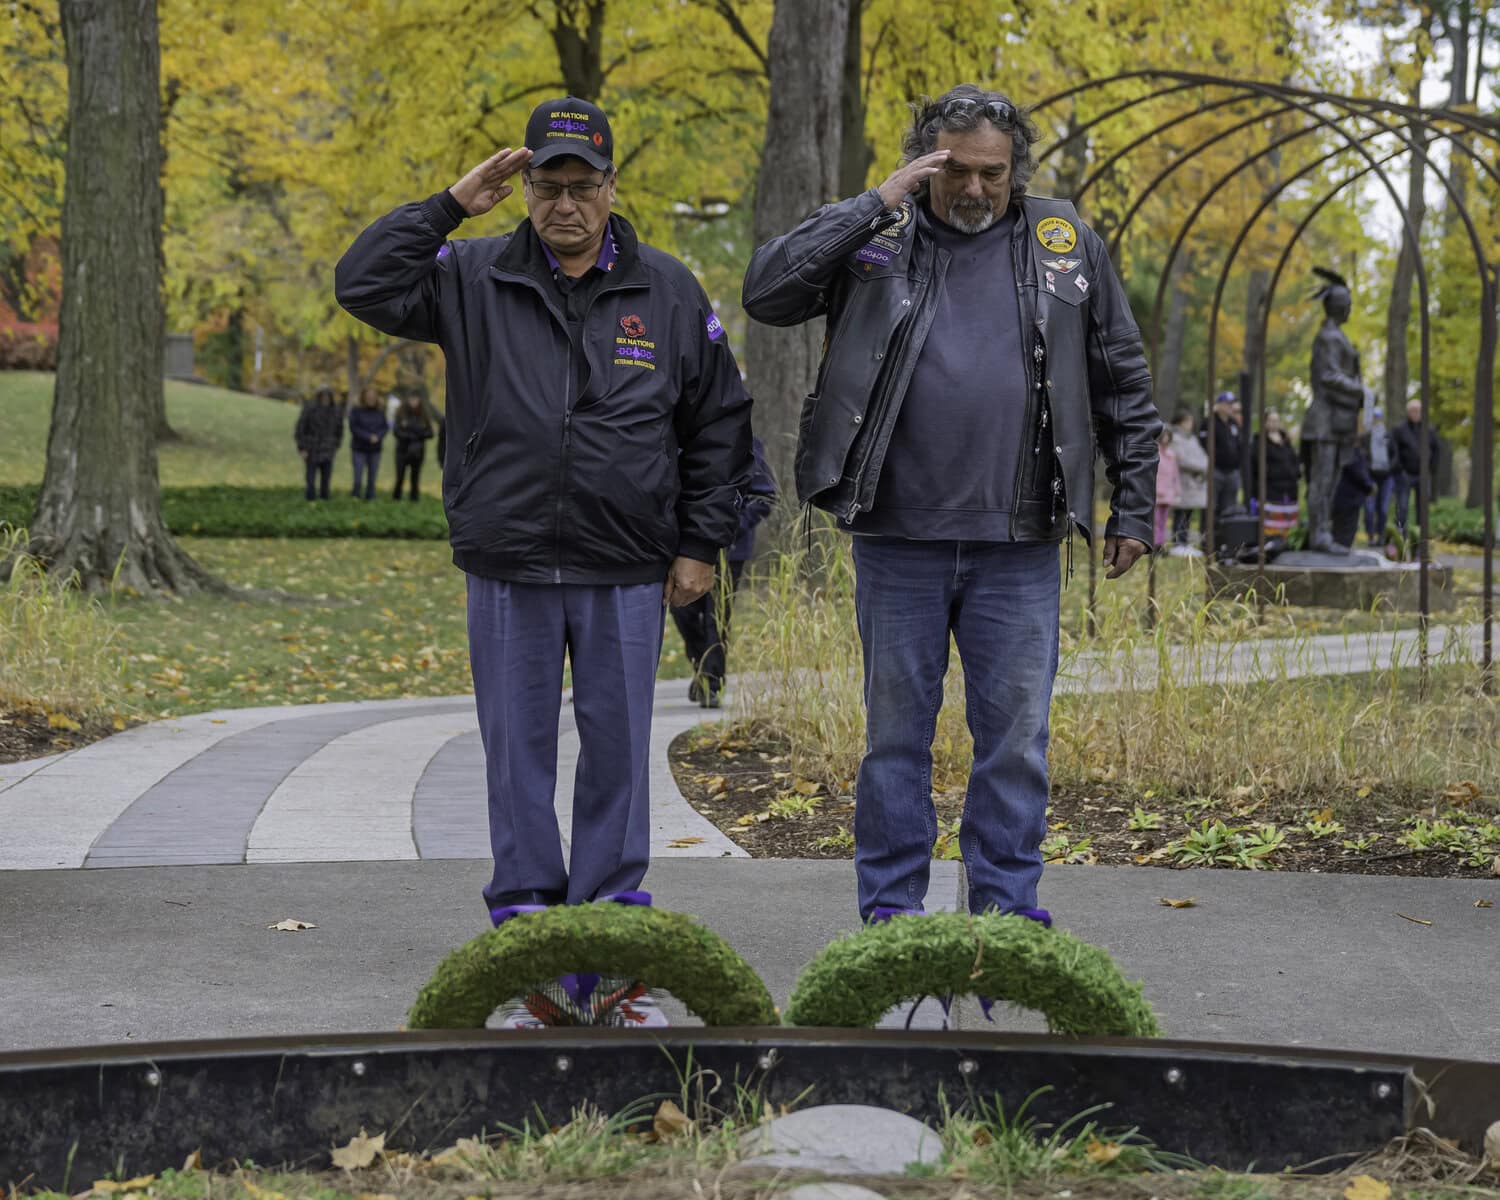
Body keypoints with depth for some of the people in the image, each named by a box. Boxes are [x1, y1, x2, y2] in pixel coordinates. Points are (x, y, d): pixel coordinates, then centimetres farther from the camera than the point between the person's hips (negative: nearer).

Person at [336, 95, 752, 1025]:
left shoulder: (668, 292, 6)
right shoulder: (475, 279, 4)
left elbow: (721, 422, 10)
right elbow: (364, 284, -5)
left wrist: (703, 544, 5)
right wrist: (451, 207, -8)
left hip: (627, 574, 0)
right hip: (509, 572, 0)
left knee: (619, 755, 4)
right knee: (519, 756, 4)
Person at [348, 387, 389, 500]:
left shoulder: (379, 413, 7)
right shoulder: (356, 411, -4)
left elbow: (385, 427, 7)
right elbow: (354, 428, -9)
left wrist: (377, 436, -13)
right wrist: (369, 437, -15)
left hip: (375, 449, 3)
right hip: (359, 449, -3)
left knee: (372, 478, 3)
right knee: (358, 477, -8)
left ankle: (370, 498, 10)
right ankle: (355, 498, -1)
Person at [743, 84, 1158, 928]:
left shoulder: (1065, 244, 8)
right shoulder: (878, 239, 4)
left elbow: (1124, 387, 14)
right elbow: (767, 292, -10)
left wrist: (1134, 507, 11)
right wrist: (876, 206, -12)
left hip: (1020, 547, 1)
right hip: (898, 540, -1)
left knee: (1016, 733, 5)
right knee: (897, 731, 7)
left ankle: (1008, 905, 16)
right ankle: (891, 907, 18)